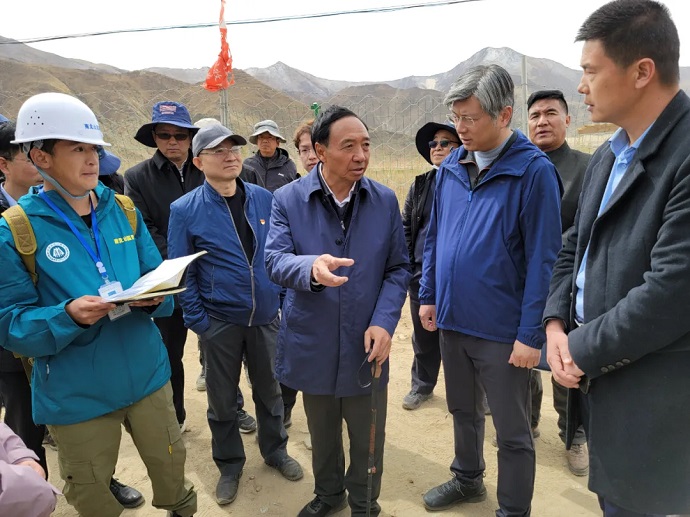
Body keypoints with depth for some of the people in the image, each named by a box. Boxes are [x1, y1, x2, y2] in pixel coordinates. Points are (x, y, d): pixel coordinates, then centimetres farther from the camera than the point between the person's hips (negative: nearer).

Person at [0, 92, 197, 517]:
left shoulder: (122, 211, 1)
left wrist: (154, 296, -18)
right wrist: (69, 315, -30)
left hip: (147, 375, 3)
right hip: (78, 395, -3)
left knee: (171, 468, 21)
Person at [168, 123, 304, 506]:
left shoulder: (264, 199, -2)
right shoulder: (185, 210, -9)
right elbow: (181, 273, -6)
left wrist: (285, 298, 3)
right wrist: (198, 321, -9)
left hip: (266, 316, 2)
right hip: (220, 321, -2)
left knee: (269, 389, 18)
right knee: (222, 399, 14)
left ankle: (275, 451, 42)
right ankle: (229, 465, 37)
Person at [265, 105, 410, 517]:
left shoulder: (385, 200, -4)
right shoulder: (288, 199, -8)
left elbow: (398, 268, -2)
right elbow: (275, 260, -19)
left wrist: (385, 322, -17)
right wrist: (312, 267, -42)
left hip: (366, 343, 1)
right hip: (313, 343, 0)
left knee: (368, 439, 17)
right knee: (322, 434, 23)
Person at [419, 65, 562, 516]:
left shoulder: (534, 171, -14)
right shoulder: (451, 167, 3)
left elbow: (542, 258, -16)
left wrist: (531, 334, -16)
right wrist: (429, 295, 9)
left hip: (502, 328, -5)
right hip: (452, 318, 6)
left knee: (513, 432, 12)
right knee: (464, 411, 24)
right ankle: (468, 480, 47)